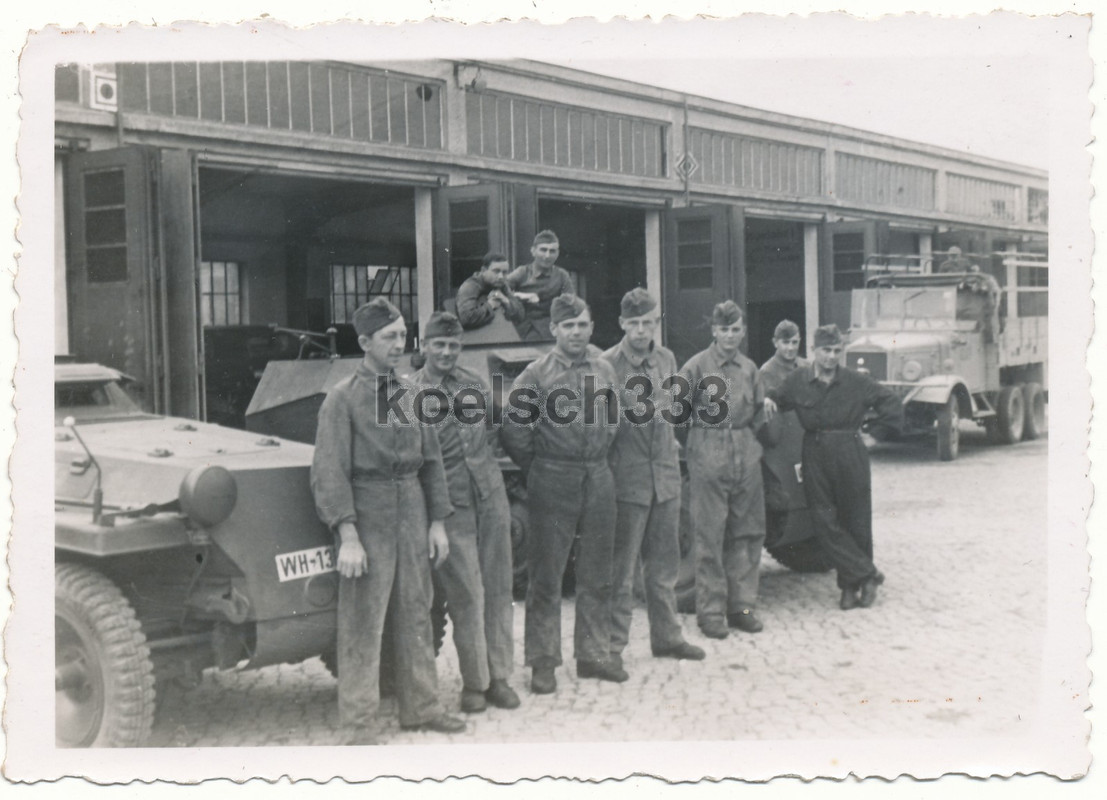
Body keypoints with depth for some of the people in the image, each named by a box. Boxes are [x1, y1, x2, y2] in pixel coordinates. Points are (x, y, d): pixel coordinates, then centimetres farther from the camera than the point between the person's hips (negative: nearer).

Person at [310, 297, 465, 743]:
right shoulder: (343, 397, -7)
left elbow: (431, 460, 14)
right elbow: (329, 472, -11)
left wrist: (437, 522, 8)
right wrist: (347, 537, -18)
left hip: (412, 513, 6)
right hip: (366, 514, -5)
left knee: (416, 614, 13)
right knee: (361, 623, -3)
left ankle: (420, 707, 25)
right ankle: (360, 725, 5)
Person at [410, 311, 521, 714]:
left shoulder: (474, 382, 11)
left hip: (491, 497, 5)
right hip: (451, 504, -5)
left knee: (498, 589, 6)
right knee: (466, 595, -3)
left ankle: (499, 677, 15)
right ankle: (473, 683, 9)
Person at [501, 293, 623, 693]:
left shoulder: (604, 370, 7)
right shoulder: (537, 373, -7)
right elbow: (513, 429, -7)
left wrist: (597, 457, 13)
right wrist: (537, 467, -1)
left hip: (598, 477, 5)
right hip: (553, 481, -5)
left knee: (597, 574, 11)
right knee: (546, 575, 0)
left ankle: (593, 654, 22)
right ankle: (543, 661, 9)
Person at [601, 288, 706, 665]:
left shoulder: (667, 359, 7)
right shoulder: (607, 364, -11)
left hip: (666, 474, 6)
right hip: (627, 476, -6)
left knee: (664, 563, 15)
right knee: (620, 567, 0)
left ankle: (666, 635, 26)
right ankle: (613, 644, 10)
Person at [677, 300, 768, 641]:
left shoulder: (749, 368, 12)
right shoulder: (697, 366, -3)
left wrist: (749, 442, 12)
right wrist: (689, 445, -4)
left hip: (746, 456, 5)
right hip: (708, 456, -5)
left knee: (747, 532, 7)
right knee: (709, 536, -3)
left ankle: (741, 605, 17)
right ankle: (711, 611, 4)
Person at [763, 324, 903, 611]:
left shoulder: (856, 382, -1)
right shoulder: (797, 380, 1)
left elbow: (891, 403, 8)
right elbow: (777, 399, 13)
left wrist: (874, 432, 4)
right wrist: (767, 401, -9)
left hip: (851, 457, -1)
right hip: (815, 458, 1)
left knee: (856, 522, 5)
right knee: (825, 523, -5)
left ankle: (851, 584, 18)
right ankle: (867, 574, 4)